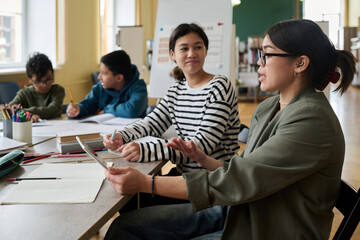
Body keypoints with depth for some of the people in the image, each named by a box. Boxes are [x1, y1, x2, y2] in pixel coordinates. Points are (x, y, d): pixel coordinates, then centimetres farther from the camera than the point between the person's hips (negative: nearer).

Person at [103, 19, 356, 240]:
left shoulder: (312, 121, -22)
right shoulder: (267, 109, 8)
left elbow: (237, 181, -26)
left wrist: (146, 183, -25)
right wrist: (201, 157, -1)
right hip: (238, 212, 8)